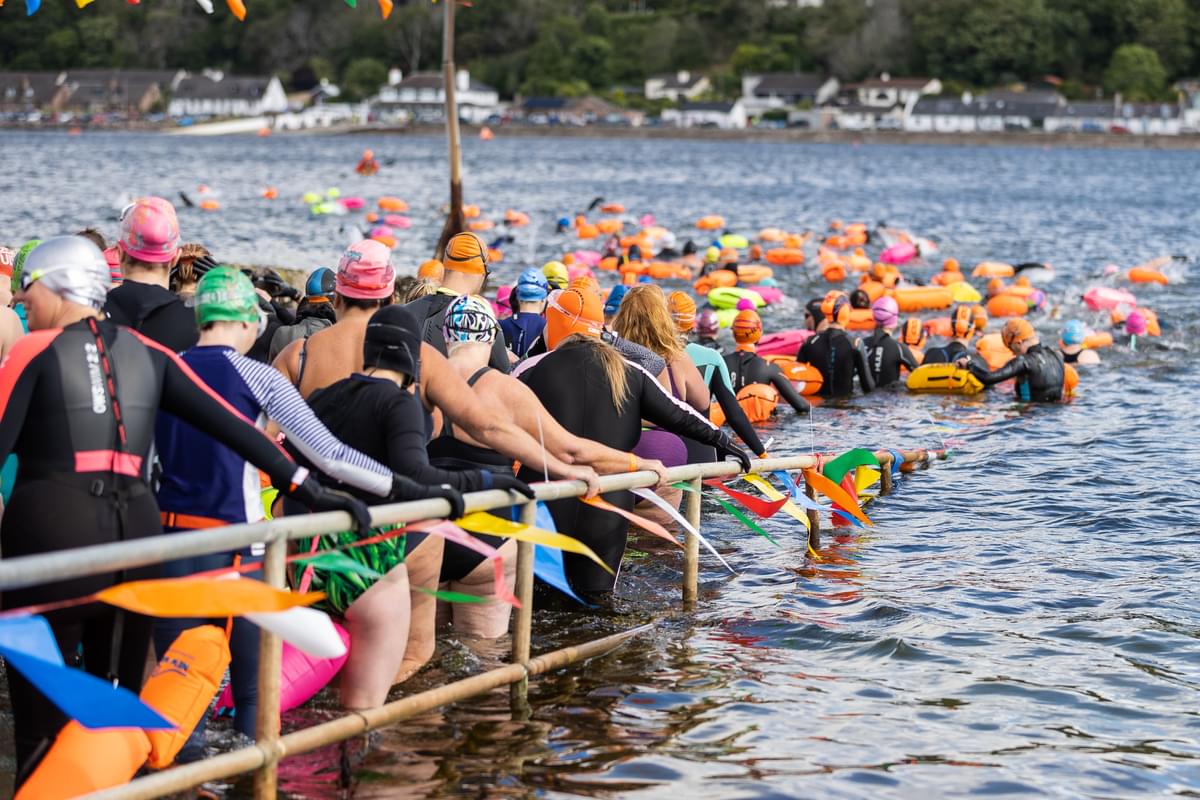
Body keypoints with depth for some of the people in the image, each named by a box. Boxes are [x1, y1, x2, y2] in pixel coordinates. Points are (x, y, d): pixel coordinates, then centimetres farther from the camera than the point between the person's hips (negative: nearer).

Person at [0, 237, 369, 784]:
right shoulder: (147, 354, 14)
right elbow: (231, 425, 7)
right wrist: (307, 489, 6)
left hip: (49, 526, -4)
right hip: (136, 528, 5)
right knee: (119, 694, 15)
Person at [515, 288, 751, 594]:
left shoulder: (533, 369, -3)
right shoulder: (629, 374, 5)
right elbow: (677, 414, 8)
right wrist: (721, 439, 21)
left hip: (542, 510, -2)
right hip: (606, 520, 2)